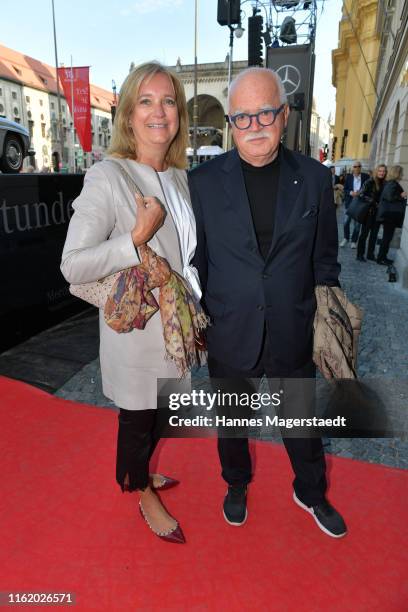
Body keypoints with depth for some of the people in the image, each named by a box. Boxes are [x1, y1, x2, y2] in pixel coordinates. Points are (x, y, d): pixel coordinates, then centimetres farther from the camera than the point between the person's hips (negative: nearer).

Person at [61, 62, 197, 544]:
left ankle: (142, 474, 53)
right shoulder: (107, 176, -18)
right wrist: (138, 236, -29)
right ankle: (145, 496, 43)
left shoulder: (179, 177, 4)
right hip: (135, 328, -6)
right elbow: (73, 266, -21)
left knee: (159, 413, 24)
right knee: (137, 418, 16)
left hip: (176, 324, 7)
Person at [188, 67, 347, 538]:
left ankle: (310, 492, 51)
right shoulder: (203, 180, -7)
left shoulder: (314, 178, -4)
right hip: (230, 337, 0)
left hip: (293, 337, 1)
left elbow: (324, 258, 3)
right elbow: (195, 260, -1)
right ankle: (237, 486, 52)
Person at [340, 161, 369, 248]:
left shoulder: (366, 177, 0)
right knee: (346, 222, 3)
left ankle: (354, 240, 17)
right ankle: (346, 238, 23)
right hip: (349, 202, 1)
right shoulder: (348, 177, 4)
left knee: (357, 224, 3)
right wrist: (351, 193, -16)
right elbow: (345, 189, 4)